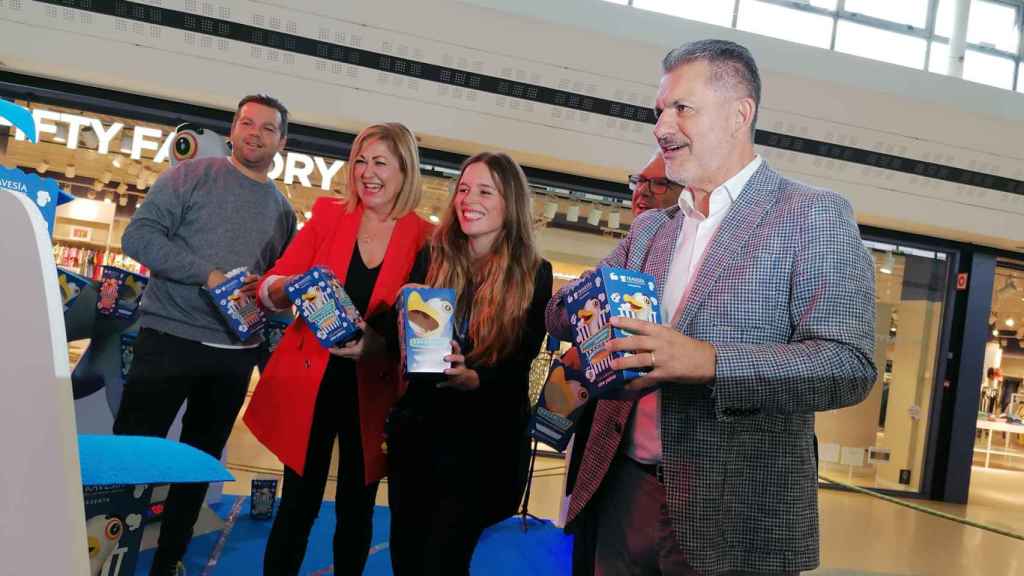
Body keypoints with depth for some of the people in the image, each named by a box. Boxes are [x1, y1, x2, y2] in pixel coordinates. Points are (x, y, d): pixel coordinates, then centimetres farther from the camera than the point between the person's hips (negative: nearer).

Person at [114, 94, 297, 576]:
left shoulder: (283, 210, 12)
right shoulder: (192, 175, -2)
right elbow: (139, 235, -11)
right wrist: (208, 274, -20)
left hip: (235, 354, 5)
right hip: (170, 337, -5)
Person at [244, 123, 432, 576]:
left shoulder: (424, 239, -7)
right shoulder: (328, 214, -1)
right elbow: (270, 287, -2)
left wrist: (375, 343, -24)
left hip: (372, 393, -1)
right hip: (310, 383, 1)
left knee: (355, 509, 14)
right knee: (298, 504, 10)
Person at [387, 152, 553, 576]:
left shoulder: (533, 276, -6)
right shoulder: (432, 258, 2)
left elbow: (518, 367, -11)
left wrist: (474, 379, -30)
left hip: (484, 441, -3)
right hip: (416, 429, 4)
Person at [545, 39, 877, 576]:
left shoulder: (814, 215, -7)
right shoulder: (649, 226, 12)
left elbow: (849, 365, -16)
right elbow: (563, 317, 13)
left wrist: (707, 362, -29)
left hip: (735, 516, -5)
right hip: (623, 492, 5)